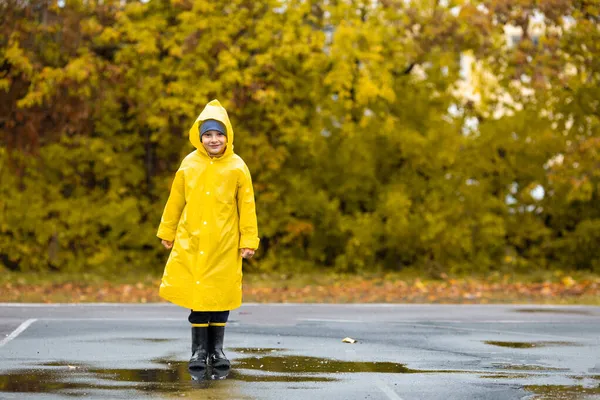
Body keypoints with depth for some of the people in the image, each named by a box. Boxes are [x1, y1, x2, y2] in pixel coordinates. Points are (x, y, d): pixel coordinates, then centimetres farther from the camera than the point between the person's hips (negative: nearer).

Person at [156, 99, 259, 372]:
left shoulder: (237, 167, -3)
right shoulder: (189, 164, 1)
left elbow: (247, 206, 0)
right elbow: (175, 201, 10)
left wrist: (249, 240, -1)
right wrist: (167, 232, 15)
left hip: (224, 246, -1)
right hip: (191, 243, 1)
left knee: (221, 294, 4)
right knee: (197, 294, 0)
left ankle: (217, 349, 17)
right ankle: (199, 349, 9)